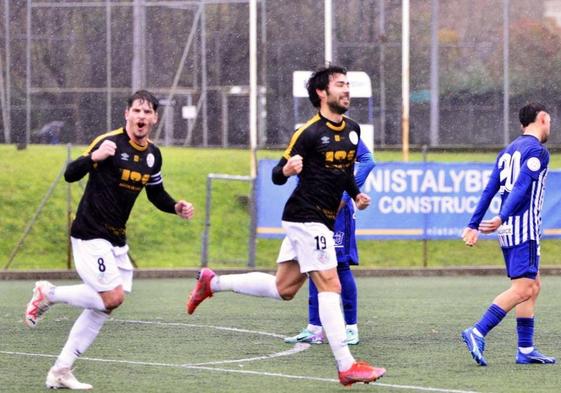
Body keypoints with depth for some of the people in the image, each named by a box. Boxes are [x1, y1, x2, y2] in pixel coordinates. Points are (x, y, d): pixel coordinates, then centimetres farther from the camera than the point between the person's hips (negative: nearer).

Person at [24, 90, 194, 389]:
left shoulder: (153, 155, 9)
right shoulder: (109, 142, -14)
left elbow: (156, 194, 24)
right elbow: (70, 175, -18)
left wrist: (176, 207, 5)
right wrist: (94, 157, -36)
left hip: (116, 239, 8)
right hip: (90, 235, -8)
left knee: (101, 307, 5)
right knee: (112, 297, -18)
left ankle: (60, 372, 11)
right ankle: (48, 294, 3)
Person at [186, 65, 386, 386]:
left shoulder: (352, 130, 9)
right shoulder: (308, 133, -14)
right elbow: (277, 175, -10)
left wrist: (356, 194, 13)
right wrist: (287, 170, -31)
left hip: (323, 220, 9)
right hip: (306, 217, -9)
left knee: (283, 288, 13)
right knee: (330, 286, -13)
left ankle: (213, 282, 26)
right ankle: (346, 366, -15)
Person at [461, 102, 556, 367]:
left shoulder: (508, 151, 18)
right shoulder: (537, 151, -7)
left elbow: (489, 191, 16)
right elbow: (522, 186, -18)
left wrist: (473, 225, 15)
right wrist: (502, 218, -26)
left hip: (509, 229, 9)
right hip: (524, 228, -9)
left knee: (533, 285, 13)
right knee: (522, 289, -12)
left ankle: (526, 349, 11)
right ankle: (477, 333, -22)